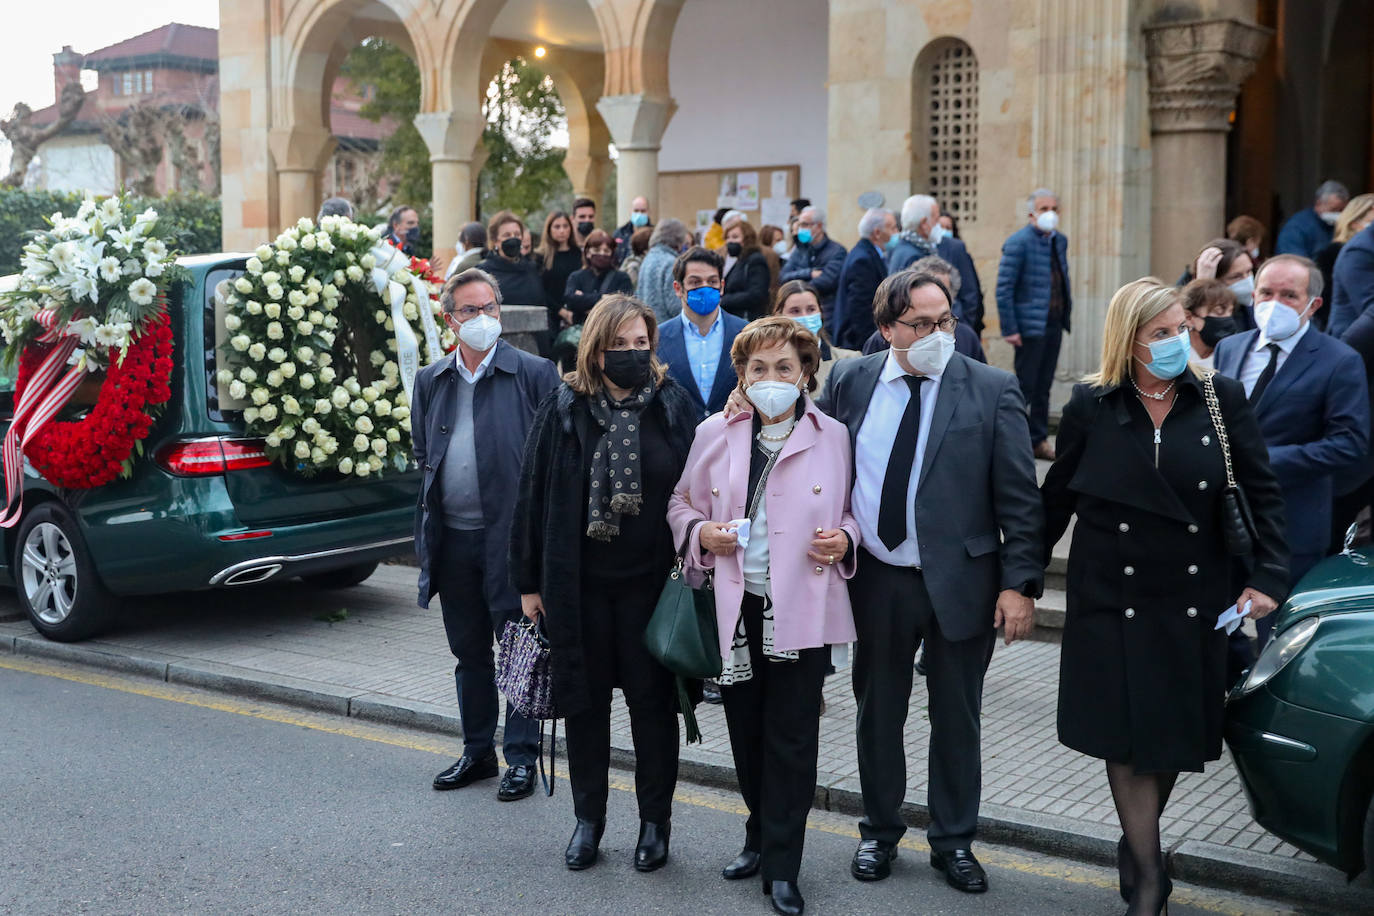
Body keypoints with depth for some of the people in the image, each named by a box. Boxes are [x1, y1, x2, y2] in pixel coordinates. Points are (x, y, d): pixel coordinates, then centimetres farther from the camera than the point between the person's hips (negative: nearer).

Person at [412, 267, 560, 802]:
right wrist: (431, 508, 11)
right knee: (469, 651, 15)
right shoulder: (430, 382, 11)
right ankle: (477, 751, 28)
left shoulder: (534, 373, -4)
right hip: (452, 538, 5)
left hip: (512, 536, -5)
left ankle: (522, 757, 13)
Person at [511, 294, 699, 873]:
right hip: (578, 582, 1)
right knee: (583, 699, 11)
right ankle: (589, 819, 27)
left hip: (651, 580, -1)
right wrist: (529, 582, 0)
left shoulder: (673, 407, -1)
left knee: (651, 699, 8)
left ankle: (655, 821, 24)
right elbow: (533, 496, 0)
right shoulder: (563, 411, -2)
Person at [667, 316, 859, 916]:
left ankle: (781, 866, 12)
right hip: (734, 607, 2)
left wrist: (844, 540, -10)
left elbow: (854, 511, 10)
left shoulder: (833, 437, 0)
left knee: (792, 736, 0)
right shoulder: (715, 435, 4)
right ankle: (762, 833, 35)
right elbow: (682, 503, 13)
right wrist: (699, 532, -7)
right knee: (745, 728, 13)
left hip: (802, 610, -2)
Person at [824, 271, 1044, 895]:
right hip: (876, 579, 2)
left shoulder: (992, 391, -6)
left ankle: (954, 842, 29)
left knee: (956, 717, 11)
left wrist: (1021, 583, -11)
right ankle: (879, 833, 34)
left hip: (961, 582, -2)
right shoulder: (849, 381, 0)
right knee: (877, 713, 15)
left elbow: (1019, 497, -7)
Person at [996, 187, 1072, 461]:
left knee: (1043, 387, 13)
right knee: (1025, 387, -3)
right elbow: (1004, 289, -14)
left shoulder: (1060, 241, 12)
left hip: (1055, 323, 7)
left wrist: (1066, 313, 12)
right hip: (1031, 325, -7)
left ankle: (1039, 440, 20)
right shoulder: (1018, 243, -11)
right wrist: (1009, 329, -18)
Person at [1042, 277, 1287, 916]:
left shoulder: (1221, 399, -2)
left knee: (1175, 736, 10)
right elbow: (1056, 499, 4)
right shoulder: (1091, 406, -3)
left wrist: (1268, 576, -7)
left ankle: (1137, 849, 32)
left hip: (1193, 602, 2)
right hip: (1112, 600, -1)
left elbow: (1263, 493, 2)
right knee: (1126, 740, 0)